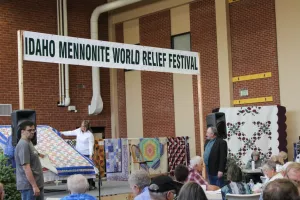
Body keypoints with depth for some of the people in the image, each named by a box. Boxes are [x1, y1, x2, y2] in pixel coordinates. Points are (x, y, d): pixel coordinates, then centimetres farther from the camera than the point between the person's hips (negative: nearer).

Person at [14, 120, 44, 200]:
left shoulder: (28, 143, 14)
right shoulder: (23, 145, -17)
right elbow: (26, 167, -22)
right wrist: (34, 186, -22)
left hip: (37, 184, 10)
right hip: (29, 185, -10)